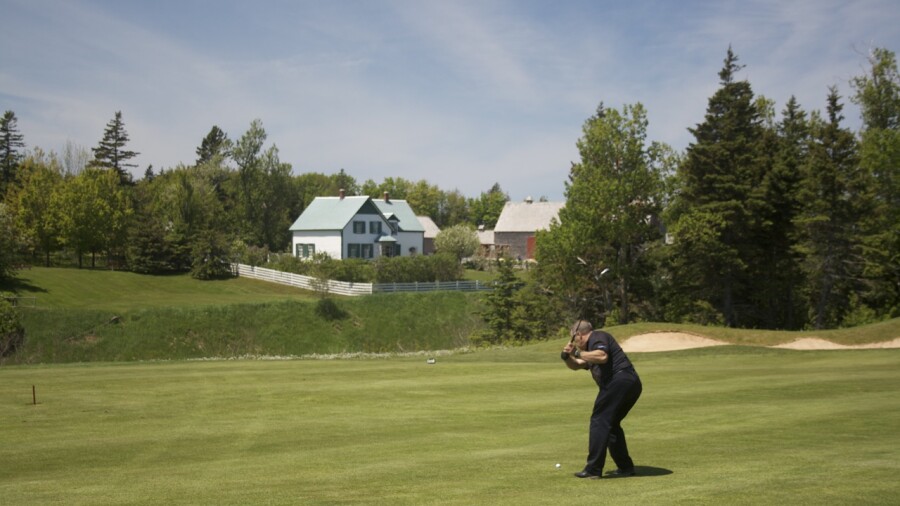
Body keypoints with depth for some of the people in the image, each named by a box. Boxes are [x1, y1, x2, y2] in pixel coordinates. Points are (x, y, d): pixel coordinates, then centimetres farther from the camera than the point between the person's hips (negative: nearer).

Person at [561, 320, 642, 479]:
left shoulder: (597, 337, -1)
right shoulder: (592, 348, 29)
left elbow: (602, 357, -21)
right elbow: (576, 365, 29)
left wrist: (578, 353, -13)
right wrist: (568, 356, 8)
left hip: (619, 380, -10)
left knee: (599, 421, -7)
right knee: (611, 423, 19)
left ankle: (594, 469, -9)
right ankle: (625, 467, 19)